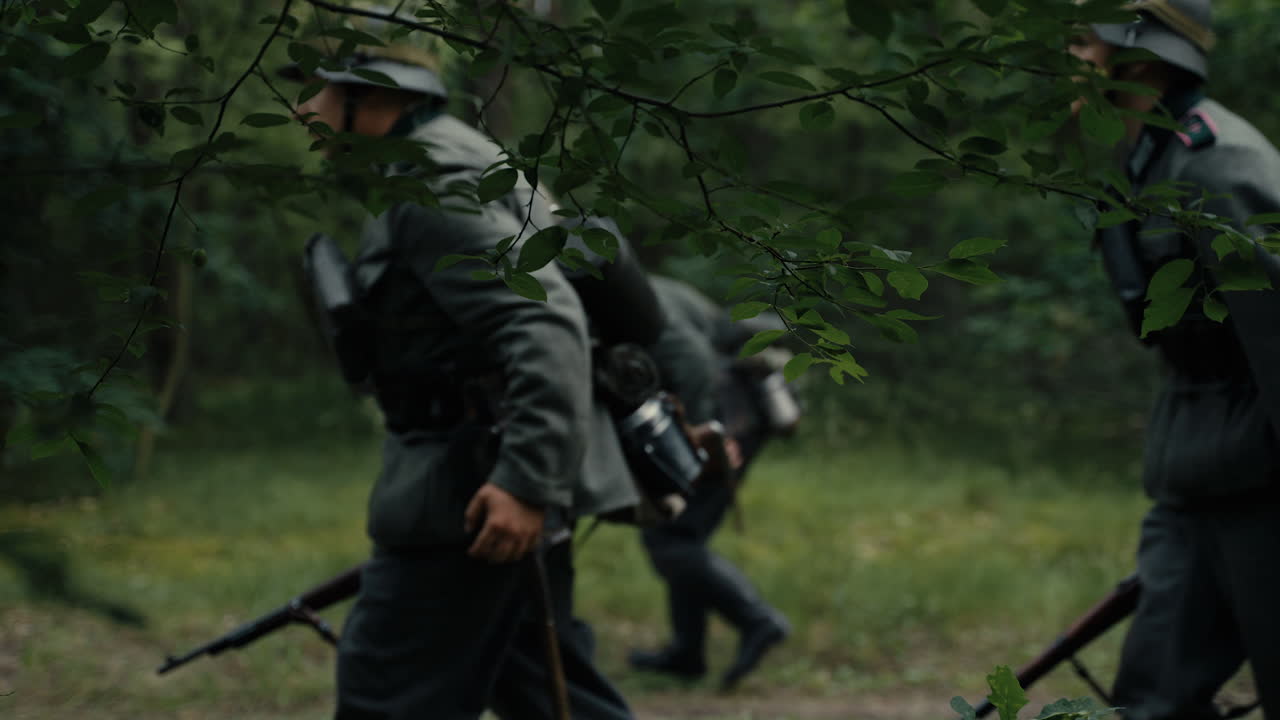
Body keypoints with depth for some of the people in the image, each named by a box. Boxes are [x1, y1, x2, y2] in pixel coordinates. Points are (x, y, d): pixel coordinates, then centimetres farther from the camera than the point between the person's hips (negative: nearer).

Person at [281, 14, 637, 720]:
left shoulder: (436, 179, -14)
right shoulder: (435, 167, 19)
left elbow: (542, 324, -25)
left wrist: (524, 482, -31)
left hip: (479, 484, -11)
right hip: (499, 476, 11)